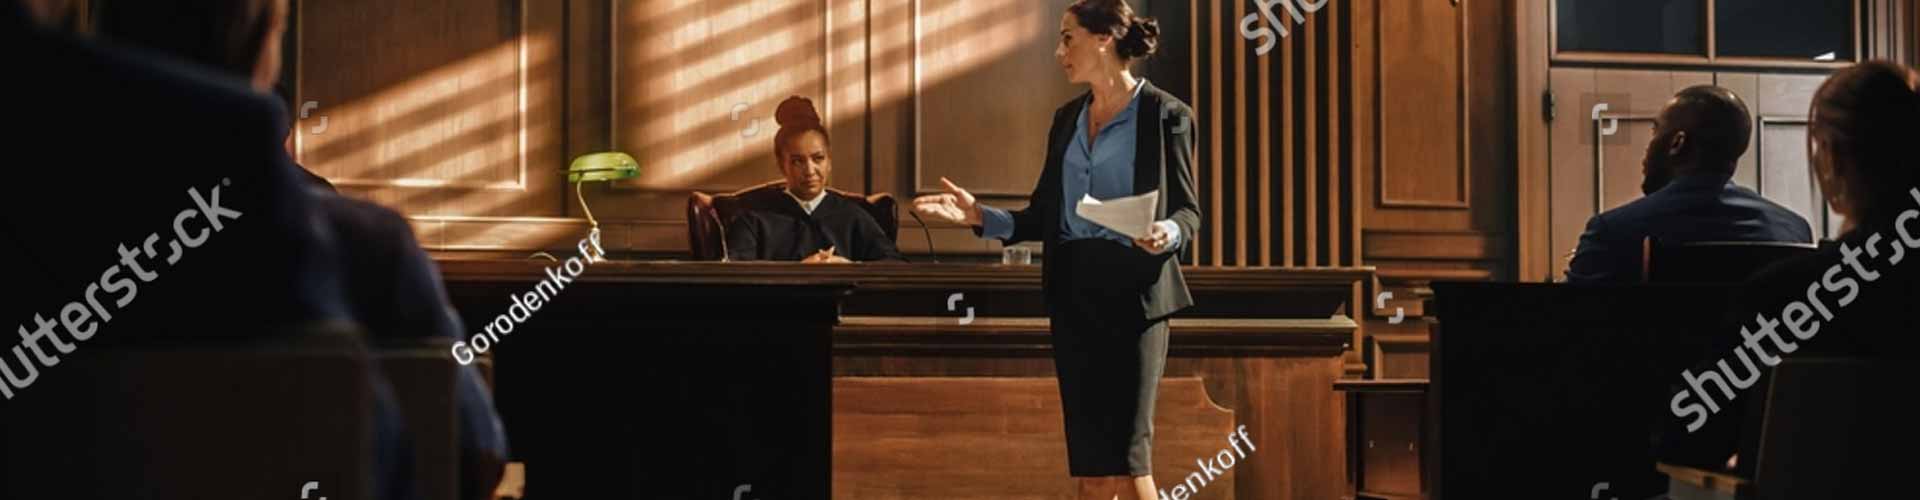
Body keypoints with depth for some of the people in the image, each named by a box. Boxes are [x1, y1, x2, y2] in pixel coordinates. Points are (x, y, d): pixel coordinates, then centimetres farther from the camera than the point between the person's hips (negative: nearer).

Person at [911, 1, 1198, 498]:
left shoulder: (1165, 115, -3)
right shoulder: (1068, 118, 14)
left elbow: (1188, 211, -1)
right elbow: (1044, 216, 15)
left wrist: (1168, 232, -22)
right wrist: (980, 217, 2)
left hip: (1133, 291, -5)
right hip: (1073, 291, 6)